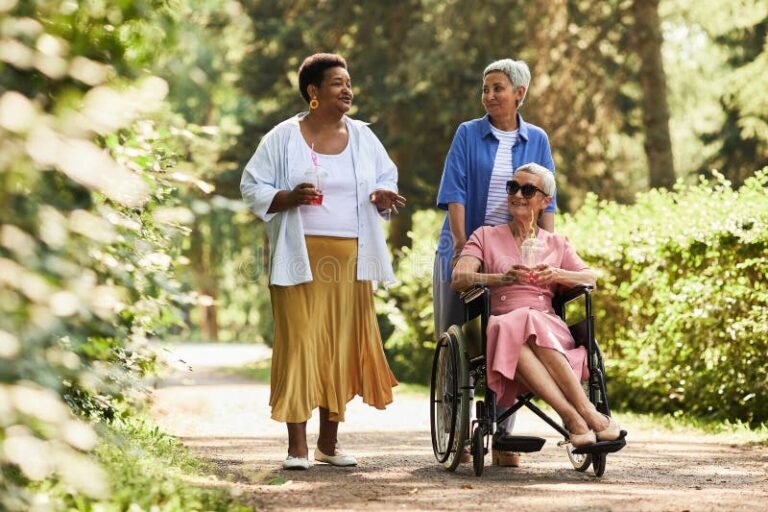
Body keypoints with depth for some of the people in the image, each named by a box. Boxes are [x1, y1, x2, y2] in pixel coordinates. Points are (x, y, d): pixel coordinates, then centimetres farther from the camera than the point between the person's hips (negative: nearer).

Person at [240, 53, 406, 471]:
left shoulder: (363, 137, 11)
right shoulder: (283, 137, 0)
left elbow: (387, 178, 18)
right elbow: (252, 188, 0)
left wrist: (384, 196, -6)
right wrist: (289, 197, -19)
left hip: (350, 258, 4)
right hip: (302, 256, -4)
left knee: (343, 342, 3)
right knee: (299, 342, -7)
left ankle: (329, 441, 12)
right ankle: (297, 445, -4)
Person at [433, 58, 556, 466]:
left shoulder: (537, 140, 7)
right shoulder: (468, 134, 1)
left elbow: (545, 200, 4)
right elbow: (455, 192, -6)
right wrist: (461, 244, -17)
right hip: (466, 248, -1)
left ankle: (503, 438, 5)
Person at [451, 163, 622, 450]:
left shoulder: (557, 244, 24)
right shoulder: (486, 236, 19)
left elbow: (590, 278, 8)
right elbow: (459, 278, 1)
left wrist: (557, 275, -14)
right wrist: (503, 278, -18)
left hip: (548, 325, 1)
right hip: (502, 325, -1)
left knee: (535, 329, -37)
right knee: (513, 332, -38)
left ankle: (575, 418, -44)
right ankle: (586, 415, -48)